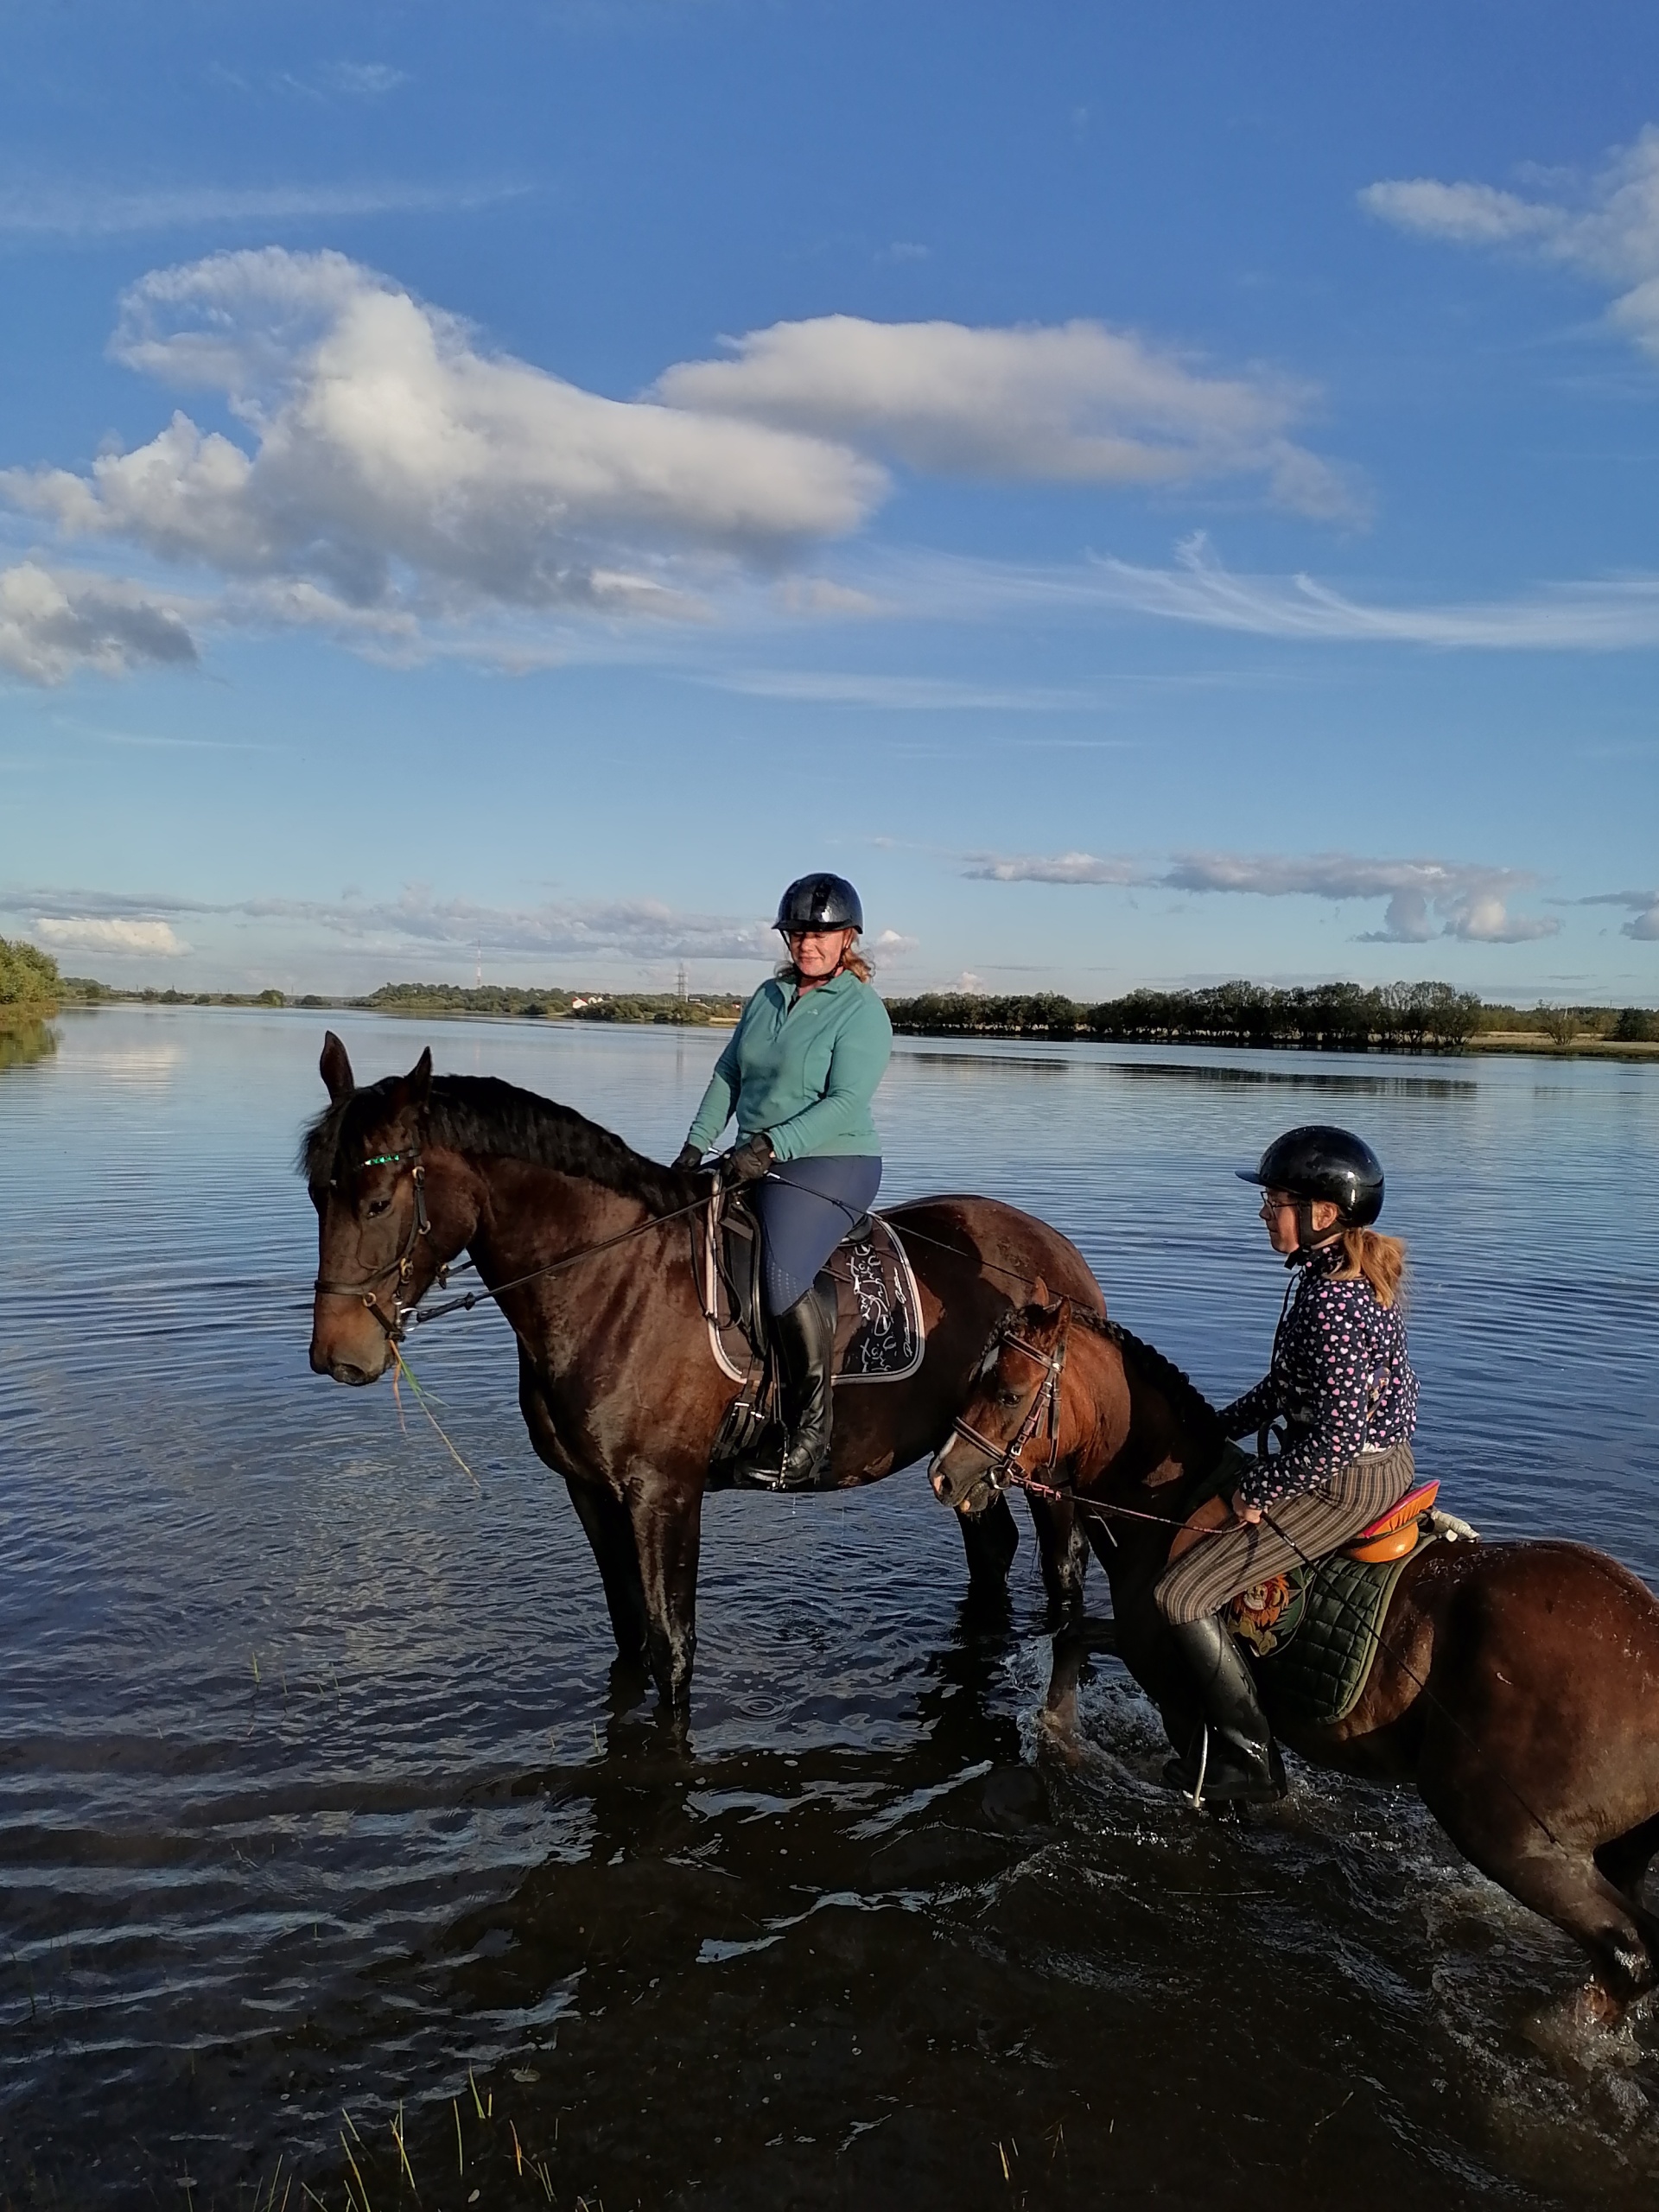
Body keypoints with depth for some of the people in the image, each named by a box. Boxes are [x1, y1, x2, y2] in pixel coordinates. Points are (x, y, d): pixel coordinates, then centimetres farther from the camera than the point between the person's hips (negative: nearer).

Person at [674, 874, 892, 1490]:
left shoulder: (862, 1010, -7)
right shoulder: (768, 996, 14)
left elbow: (845, 1101, -17)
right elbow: (727, 1076, 16)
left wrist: (771, 1146, -27)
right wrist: (696, 1144, 4)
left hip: (831, 1164, -8)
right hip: (755, 1161, 8)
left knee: (782, 1278, -29)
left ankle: (810, 1436, -16)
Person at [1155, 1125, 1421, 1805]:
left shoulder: (1331, 1301, -27)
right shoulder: (1353, 1276, 5)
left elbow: (1333, 1439, -28)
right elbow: (1291, 1384, 15)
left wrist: (1251, 1494, -18)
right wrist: (1219, 1428, 12)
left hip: (1345, 1481, -11)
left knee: (1182, 1595, -8)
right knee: (1195, 1531, 26)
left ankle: (1250, 1757, 4)